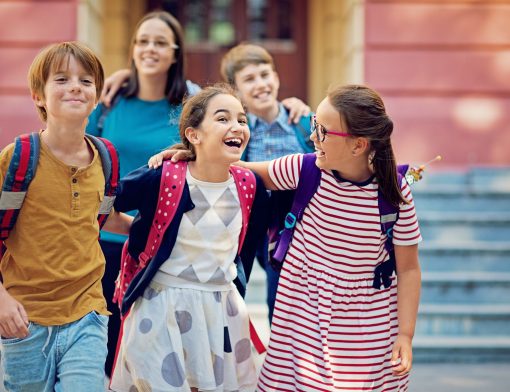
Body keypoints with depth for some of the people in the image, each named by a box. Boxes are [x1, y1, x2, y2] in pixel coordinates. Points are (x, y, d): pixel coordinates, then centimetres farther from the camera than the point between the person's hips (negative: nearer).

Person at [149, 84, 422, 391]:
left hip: (368, 329, -2)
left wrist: (406, 335, -8)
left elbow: (408, 268, -5)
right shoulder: (305, 170, -9)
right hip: (303, 316, 2)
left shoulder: (396, 195, -14)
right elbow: (250, 172, 9)